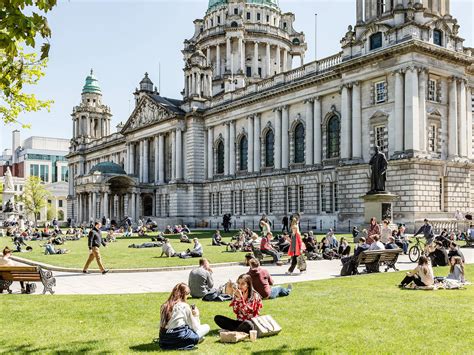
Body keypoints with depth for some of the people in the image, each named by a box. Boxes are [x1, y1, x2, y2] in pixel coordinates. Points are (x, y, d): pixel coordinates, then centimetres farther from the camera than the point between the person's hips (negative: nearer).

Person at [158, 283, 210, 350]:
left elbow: (161, 326, 14)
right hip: (179, 338, -6)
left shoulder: (165, 306, 7)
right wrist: (196, 316, 17)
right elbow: (195, 327, -1)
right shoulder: (185, 306, -8)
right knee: (206, 327, 8)